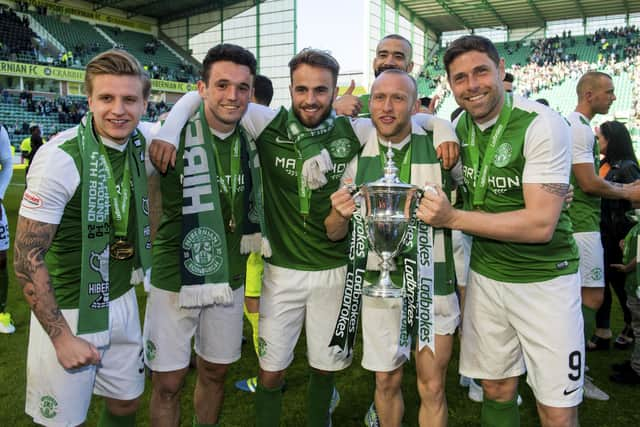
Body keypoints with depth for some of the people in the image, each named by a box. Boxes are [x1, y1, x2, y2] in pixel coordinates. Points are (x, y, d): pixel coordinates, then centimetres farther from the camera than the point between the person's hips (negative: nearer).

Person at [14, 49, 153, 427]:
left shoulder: (141, 140, -5)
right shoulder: (60, 158, -21)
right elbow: (28, 257, -17)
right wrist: (62, 337, -16)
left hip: (121, 301, 5)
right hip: (68, 311, -5)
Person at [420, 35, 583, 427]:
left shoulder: (542, 125, -18)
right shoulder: (461, 125, 1)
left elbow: (541, 225, -24)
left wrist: (452, 218, -26)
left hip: (544, 280, -5)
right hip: (485, 275, 5)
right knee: (496, 391, 17)